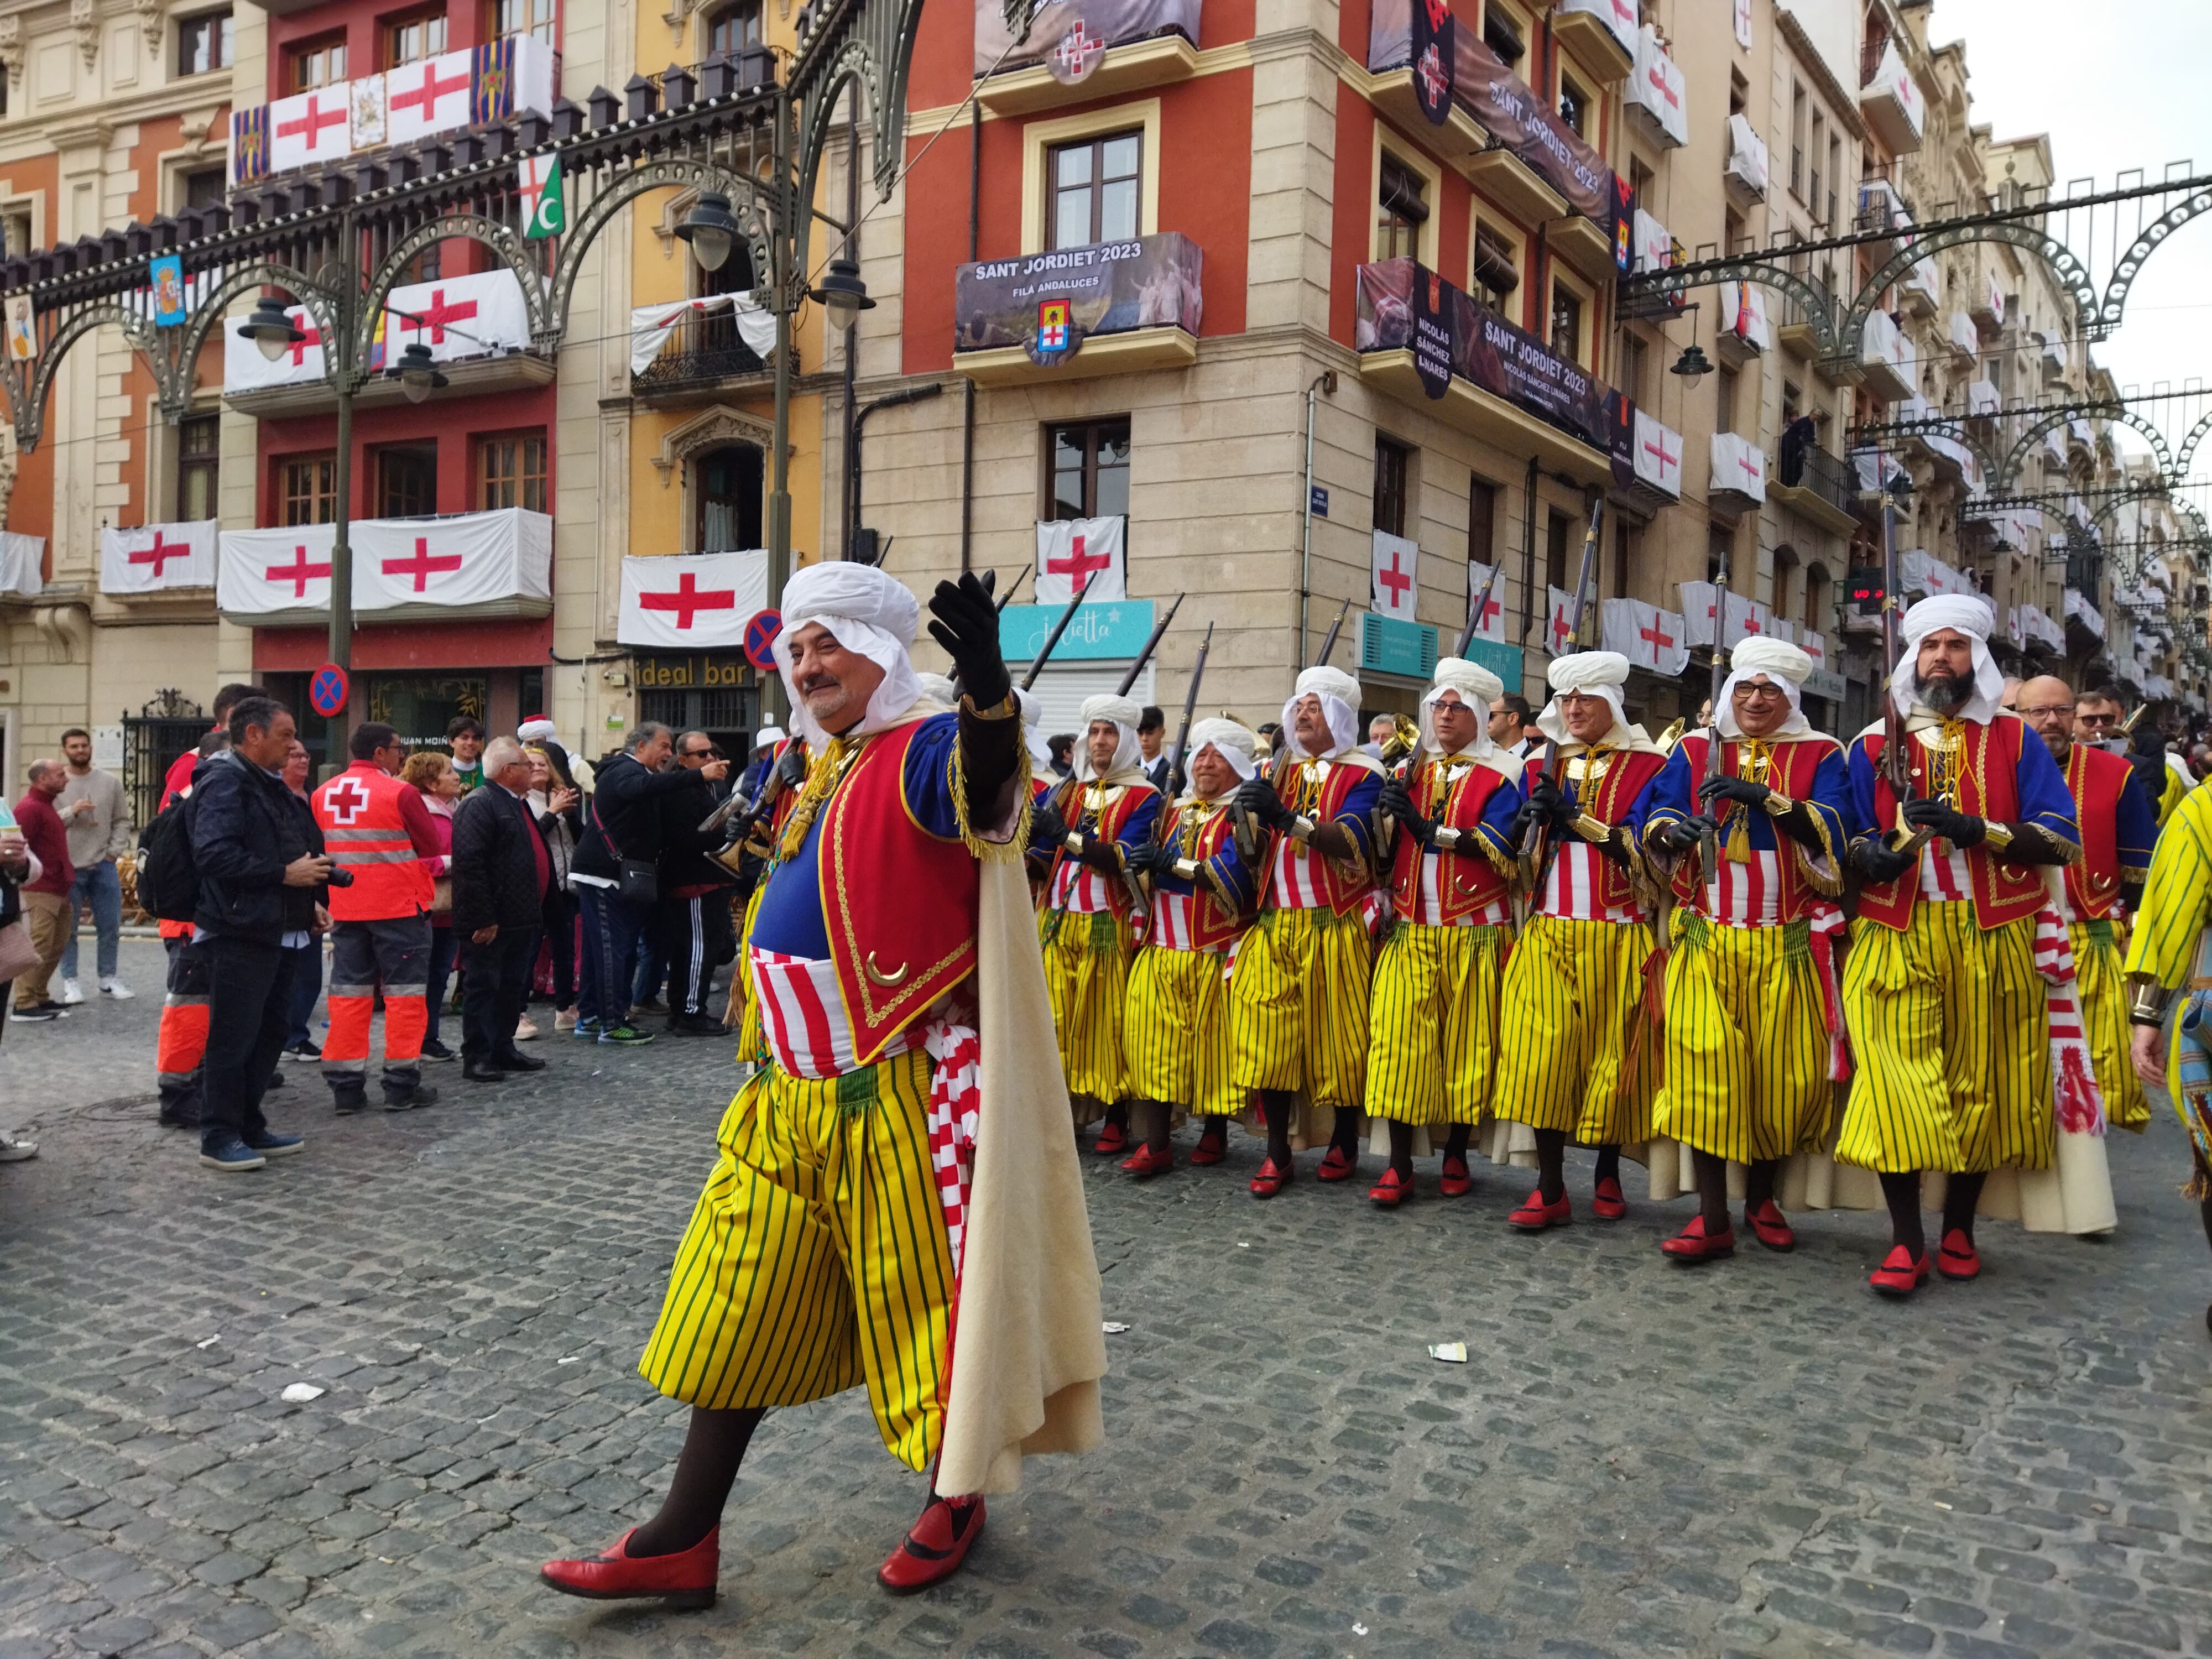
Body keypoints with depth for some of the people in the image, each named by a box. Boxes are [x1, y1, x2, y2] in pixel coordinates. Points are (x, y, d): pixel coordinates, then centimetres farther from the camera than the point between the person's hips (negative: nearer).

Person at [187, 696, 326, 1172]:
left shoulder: (270, 785, 18)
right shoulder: (224, 782, -13)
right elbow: (214, 855, -25)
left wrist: (306, 900, 14)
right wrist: (285, 874, -21)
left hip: (276, 932, 10)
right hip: (239, 935, -10)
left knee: (269, 1033, 15)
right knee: (233, 1039, -3)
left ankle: (250, 1127, 25)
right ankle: (220, 1138, 6)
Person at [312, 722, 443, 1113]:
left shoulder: (323, 795, 5)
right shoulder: (400, 793, -12)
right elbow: (430, 846, -5)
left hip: (344, 908, 5)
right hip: (400, 905, -5)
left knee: (348, 992, 9)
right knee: (404, 992, 2)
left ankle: (345, 1086, 11)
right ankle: (402, 1084, 3)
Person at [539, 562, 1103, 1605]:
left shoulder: (924, 754, -14)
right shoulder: (823, 774, 13)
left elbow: (984, 780, -38)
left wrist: (986, 684, -55)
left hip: (900, 1092, -8)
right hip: (796, 1091, 9)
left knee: (917, 1297, 7)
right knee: (740, 1308, 12)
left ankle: (956, 1499, 30)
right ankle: (686, 1536, 22)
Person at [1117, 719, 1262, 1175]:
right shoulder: (1173, 811, 18)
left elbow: (1232, 872, -18)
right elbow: (1144, 871, 17)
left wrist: (1172, 864, -20)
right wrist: (1148, 861, -3)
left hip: (1216, 952, -4)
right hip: (1161, 949, 4)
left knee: (1215, 1044, 3)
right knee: (1153, 1041, -3)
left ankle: (1215, 1132, 20)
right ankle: (1156, 1144, 1)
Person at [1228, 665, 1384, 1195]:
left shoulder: (1363, 774, 0)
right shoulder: (1280, 771, 16)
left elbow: (1350, 841, -17)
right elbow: (1255, 853, 15)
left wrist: (1289, 818, -29)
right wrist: (1250, 818, -5)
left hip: (1335, 927, -4)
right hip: (1275, 923, 4)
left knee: (1338, 1034, 2)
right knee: (1269, 1034, -2)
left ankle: (1344, 1142, 19)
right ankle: (1277, 1151, 7)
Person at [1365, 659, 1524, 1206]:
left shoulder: (1501, 775, 2)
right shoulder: (1409, 771, 16)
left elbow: (1499, 847, -12)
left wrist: (1430, 829, -15)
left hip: (1473, 935, -3)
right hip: (1408, 933, 3)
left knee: (1466, 1044, 3)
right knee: (1400, 1042, -5)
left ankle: (1456, 1155, 18)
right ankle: (1400, 1165, 1)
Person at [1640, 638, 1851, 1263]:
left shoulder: (1820, 756, 7)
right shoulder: (1694, 750, 12)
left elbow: (1830, 831, -9)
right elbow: (1651, 822, 4)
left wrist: (1761, 795, -22)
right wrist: (1674, 828, -19)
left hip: (1787, 946, 0)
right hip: (1706, 940, 0)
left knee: (1785, 1070, 1)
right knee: (1703, 1064, -10)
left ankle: (1762, 1194, 24)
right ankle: (1712, 1218, -4)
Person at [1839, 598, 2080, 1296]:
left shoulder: (2015, 742, 9)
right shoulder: (1874, 744, 11)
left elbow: (2063, 840, 0)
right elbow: (1847, 839, 8)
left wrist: (1977, 829, -15)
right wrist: (1872, 854, -15)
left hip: (1992, 939, 1)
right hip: (1897, 937, 0)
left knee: (1981, 1081, 5)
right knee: (1897, 1079, -10)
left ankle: (1959, 1228, 21)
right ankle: (1907, 1240, -2)